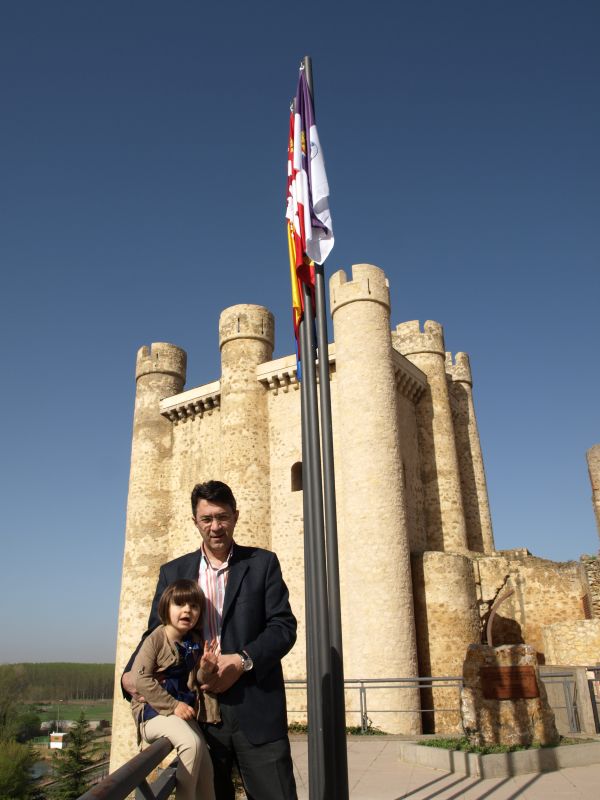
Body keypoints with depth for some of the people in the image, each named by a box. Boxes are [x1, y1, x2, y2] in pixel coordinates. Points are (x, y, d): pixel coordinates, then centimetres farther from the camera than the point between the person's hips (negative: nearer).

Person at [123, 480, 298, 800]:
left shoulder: (263, 563, 3)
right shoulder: (173, 572, 10)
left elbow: (284, 626, -2)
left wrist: (243, 661, -17)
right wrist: (130, 674, -8)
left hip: (256, 709, -1)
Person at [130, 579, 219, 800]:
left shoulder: (196, 643, 6)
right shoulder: (155, 639, -12)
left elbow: (195, 683, 10)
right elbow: (140, 678, -20)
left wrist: (205, 670, -14)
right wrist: (173, 705, -21)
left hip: (184, 711, 7)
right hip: (153, 709, -7)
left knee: (205, 767, 7)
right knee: (192, 743, -29)